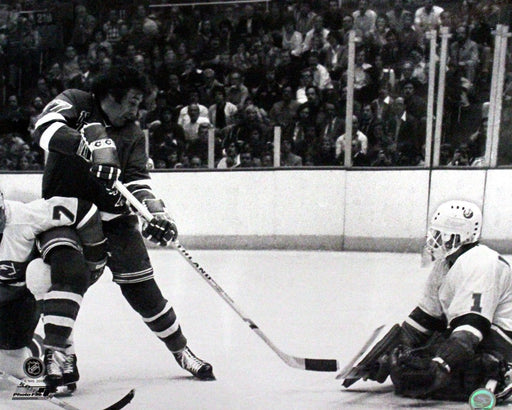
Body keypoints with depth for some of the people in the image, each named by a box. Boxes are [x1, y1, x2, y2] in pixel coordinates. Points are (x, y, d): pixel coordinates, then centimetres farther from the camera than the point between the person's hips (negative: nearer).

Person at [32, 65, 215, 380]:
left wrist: (156, 213, -19)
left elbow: (139, 181, 0)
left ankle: (182, 351, 15)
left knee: (141, 288, 2)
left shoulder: (134, 134, 8)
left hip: (114, 215, 3)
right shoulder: (75, 103, -3)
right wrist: (88, 149, -36)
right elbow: (47, 127, -22)